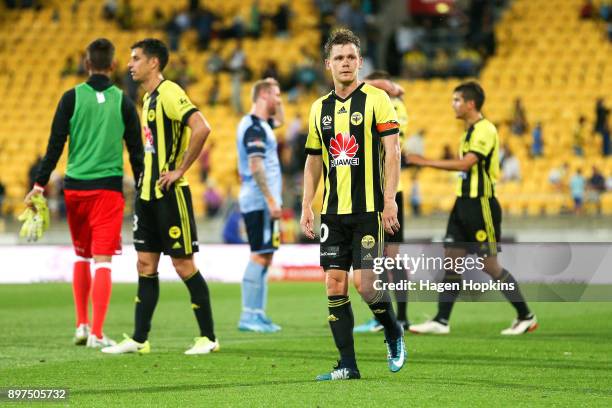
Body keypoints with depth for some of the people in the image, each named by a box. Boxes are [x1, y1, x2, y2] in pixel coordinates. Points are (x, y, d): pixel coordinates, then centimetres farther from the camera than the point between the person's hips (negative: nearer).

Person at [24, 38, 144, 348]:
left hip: (75, 187, 2)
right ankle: (97, 334, -11)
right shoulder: (123, 101, 2)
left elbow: (55, 145, -3)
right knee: (102, 260, -4)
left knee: (81, 256, 19)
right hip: (109, 188, -2)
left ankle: (82, 325, 20)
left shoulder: (72, 97, 1)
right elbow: (136, 150, 6)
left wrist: (40, 184, 1)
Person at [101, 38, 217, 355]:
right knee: (146, 266, 8)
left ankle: (208, 338, 4)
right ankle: (139, 339, 11)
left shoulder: (169, 93, -14)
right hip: (148, 194, 9)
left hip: (170, 195, -9)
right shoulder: (148, 98, 15)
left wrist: (180, 170, -21)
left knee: (183, 264, -4)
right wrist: (145, 180, 16)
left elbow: (201, 128, -27)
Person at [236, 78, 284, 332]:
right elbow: (256, 167, -22)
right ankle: (249, 316, -13)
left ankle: (257, 314, 14)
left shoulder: (260, 124, 16)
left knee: (264, 257, 12)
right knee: (260, 256, -11)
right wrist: (271, 201, -24)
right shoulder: (254, 128, -15)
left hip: (257, 203, 10)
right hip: (260, 201, -10)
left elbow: (279, 120, 38)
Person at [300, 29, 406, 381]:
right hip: (333, 212, 5)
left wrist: (390, 201, -14)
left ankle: (394, 334, 17)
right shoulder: (320, 108, 12)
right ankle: (348, 365, 6)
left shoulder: (375, 99, -4)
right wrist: (306, 207, 10)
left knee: (364, 282, -12)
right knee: (335, 284, 0)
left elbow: (392, 151, -8)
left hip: (368, 209, -5)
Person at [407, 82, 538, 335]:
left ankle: (526, 317, 8)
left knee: (489, 264, -4)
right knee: (450, 260, 4)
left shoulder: (485, 131, -16)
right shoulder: (470, 131, 15)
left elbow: (464, 163, -27)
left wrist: (425, 162, -24)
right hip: (464, 203, 9)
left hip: (481, 205, -9)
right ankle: (441, 321, 4)